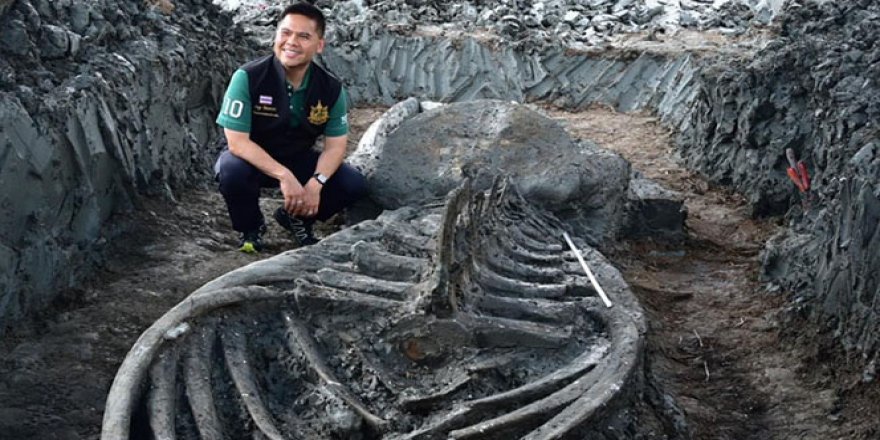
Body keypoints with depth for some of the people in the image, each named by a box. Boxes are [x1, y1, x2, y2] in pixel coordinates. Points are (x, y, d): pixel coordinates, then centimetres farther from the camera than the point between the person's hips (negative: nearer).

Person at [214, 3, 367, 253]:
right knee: (232, 171, -37)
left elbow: (335, 145, -7)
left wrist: (315, 183, -27)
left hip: (299, 160, 3)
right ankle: (251, 227, -3)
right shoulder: (248, 77, -24)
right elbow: (236, 141, -26)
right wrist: (284, 176, -34)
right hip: (252, 159, -3)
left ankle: (296, 218, 13)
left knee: (354, 185, -16)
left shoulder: (331, 89, -13)